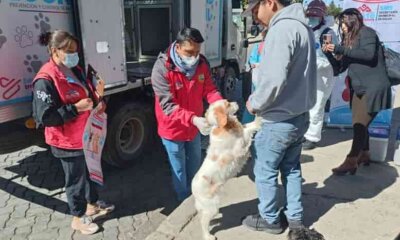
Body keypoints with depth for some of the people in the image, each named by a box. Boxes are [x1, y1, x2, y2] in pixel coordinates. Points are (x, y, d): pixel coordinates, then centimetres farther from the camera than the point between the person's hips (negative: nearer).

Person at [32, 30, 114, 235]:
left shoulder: (75, 70, 5)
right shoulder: (45, 80, -22)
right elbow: (45, 117, -25)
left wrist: (97, 95, -4)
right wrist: (76, 108, -28)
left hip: (86, 135, 8)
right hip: (68, 142, -8)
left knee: (90, 171, 23)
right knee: (76, 179, 8)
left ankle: (92, 205, 45)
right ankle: (78, 218, 30)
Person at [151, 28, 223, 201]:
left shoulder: (202, 63, -11)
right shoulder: (162, 68, -28)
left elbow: (209, 90, -6)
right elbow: (168, 106, -32)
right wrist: (194, 119, -45)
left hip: (194, 127, 6)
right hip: (173, 129, -5)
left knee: (195, 167, 25)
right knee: (180, 171, 14)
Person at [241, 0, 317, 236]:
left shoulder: (282, 29, -21)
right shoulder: (302, 26, 10)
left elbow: (274, 80, -30)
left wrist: (255, 103, -13)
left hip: (279, 120, -9)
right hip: (299, 116, 9)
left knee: (265, 171, 10)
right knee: (291, 168, 21)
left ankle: (270, 220, 27)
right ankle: (295, 218, 35)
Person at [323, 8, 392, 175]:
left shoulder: (366, 32, -6)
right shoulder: (351, 38, 16)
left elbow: (369, 54, -23)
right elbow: (342, 66, 16)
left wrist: (341, 49, -21)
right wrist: (332, 52, 3)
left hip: (372, 88, -8)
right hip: (360, 89, 8)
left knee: (360, 125, -12)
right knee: (359, 124, 9)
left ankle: (351, 161, -11)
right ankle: (364, 155, 22)